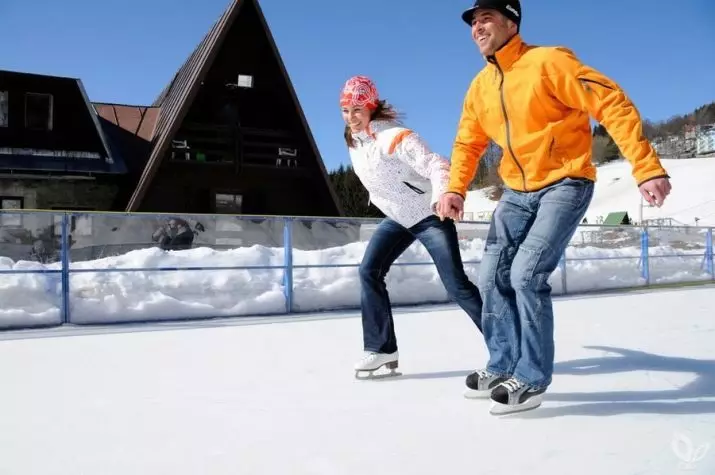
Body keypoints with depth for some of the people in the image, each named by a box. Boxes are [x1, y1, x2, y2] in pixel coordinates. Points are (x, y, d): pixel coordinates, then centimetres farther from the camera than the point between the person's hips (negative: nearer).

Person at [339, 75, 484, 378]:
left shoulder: (394, 136, -24)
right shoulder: (353, 141, 1)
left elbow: (435, 165, -33)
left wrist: (442, 196, -50)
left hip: (430, 215, -7)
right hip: (397, 218, 7)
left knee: (456, 285, -7)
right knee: (369, 271, -7)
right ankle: (381, 348, 1)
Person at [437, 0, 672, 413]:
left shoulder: (548, 62, -16)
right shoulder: (479, 88, 5)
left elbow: (613, 103, -19)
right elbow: (468, 144, 14)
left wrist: (647, 168, -26)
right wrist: (455, 190, -2)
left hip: (565, 185, -7)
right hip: (518, 192, 7)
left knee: (527, 274, -18)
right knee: (493, 278, 3)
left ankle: (532, 378, 0)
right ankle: (504, 366, 21)